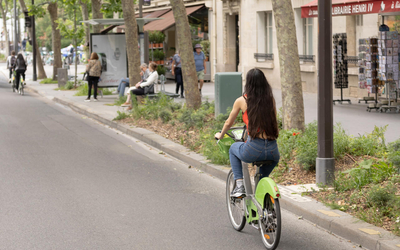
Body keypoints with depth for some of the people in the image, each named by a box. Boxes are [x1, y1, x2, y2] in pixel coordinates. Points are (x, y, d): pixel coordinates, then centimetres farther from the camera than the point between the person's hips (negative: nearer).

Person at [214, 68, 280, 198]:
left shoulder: (241, 101, 2)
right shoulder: (270, 99, 8)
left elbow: (229, 123, 16)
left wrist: (220, 135, 37)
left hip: (253, 150, -3)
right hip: (272, 151, 3)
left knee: (233, 149, 31)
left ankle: (239, 185, 18)